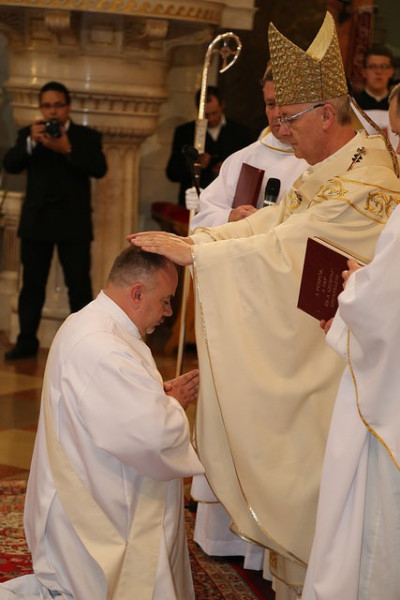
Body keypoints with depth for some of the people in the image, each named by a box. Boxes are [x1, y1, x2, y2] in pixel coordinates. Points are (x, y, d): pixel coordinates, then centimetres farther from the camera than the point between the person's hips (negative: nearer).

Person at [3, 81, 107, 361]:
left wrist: (68, 150, -23)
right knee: (32, 284, 4)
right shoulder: (28, 134, 10)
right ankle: (27, 341, 11)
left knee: (80, 285, -3)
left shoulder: (87, 136, 6)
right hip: (36, 221, 2)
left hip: (74, 223, -2)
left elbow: (100, 169, -10)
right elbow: (10, 165, -4)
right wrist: (31, 142, -21)